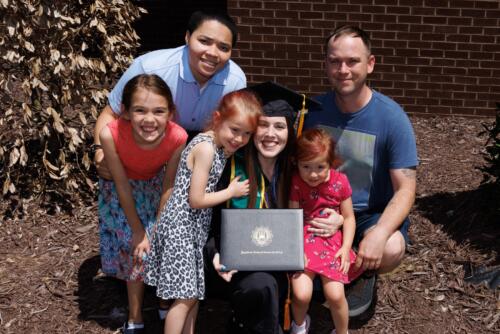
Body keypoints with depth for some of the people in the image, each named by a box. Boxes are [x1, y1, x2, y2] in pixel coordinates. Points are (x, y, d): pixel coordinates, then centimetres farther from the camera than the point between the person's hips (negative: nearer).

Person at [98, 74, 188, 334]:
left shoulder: (178, 137, -35)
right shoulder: (111, 134, -38)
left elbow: (168, 185, -20)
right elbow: (122, 185, -25)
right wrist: (138, 231, -16)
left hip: (156, 185, 1)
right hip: (123, 190, -1)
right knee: (135, 250, 1)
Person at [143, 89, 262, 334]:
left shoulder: (221, 145, 6)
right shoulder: (206, 148, -21)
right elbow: (196, 200, -21)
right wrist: (231, 191, -11)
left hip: (195, 227, 9)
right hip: (181, 228, -9)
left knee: (192, 291, 17)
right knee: (186, 295, -2)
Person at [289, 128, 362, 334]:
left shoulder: (339, 181, -6)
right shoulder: (296, 182, -8)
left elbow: (348, 217, 1)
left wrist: (346, 247, -9)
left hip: (332, 240, 1)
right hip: (304, 241, 0)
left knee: (335, 294, -14)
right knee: (301, 294, -15)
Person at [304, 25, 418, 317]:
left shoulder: (392, 118, -16)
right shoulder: (314, 110, -7)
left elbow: (405, 190, -17)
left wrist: (379, 233, -35)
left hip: (373, 214, -2)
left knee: (390, 251, -33)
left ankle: (365, 272, 6)